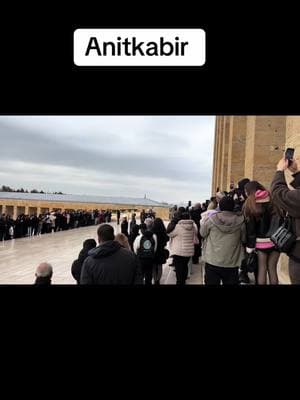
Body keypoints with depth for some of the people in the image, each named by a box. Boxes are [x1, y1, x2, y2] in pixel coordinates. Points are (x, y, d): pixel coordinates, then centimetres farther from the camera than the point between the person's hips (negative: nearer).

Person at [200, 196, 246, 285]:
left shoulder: (212, 219, -11)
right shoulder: (240, 221, -8)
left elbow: (202, 233, 4)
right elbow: (244, 239, 4)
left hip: (212, 261, 0)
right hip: (232, 264, 1)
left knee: (211, 282, 11)